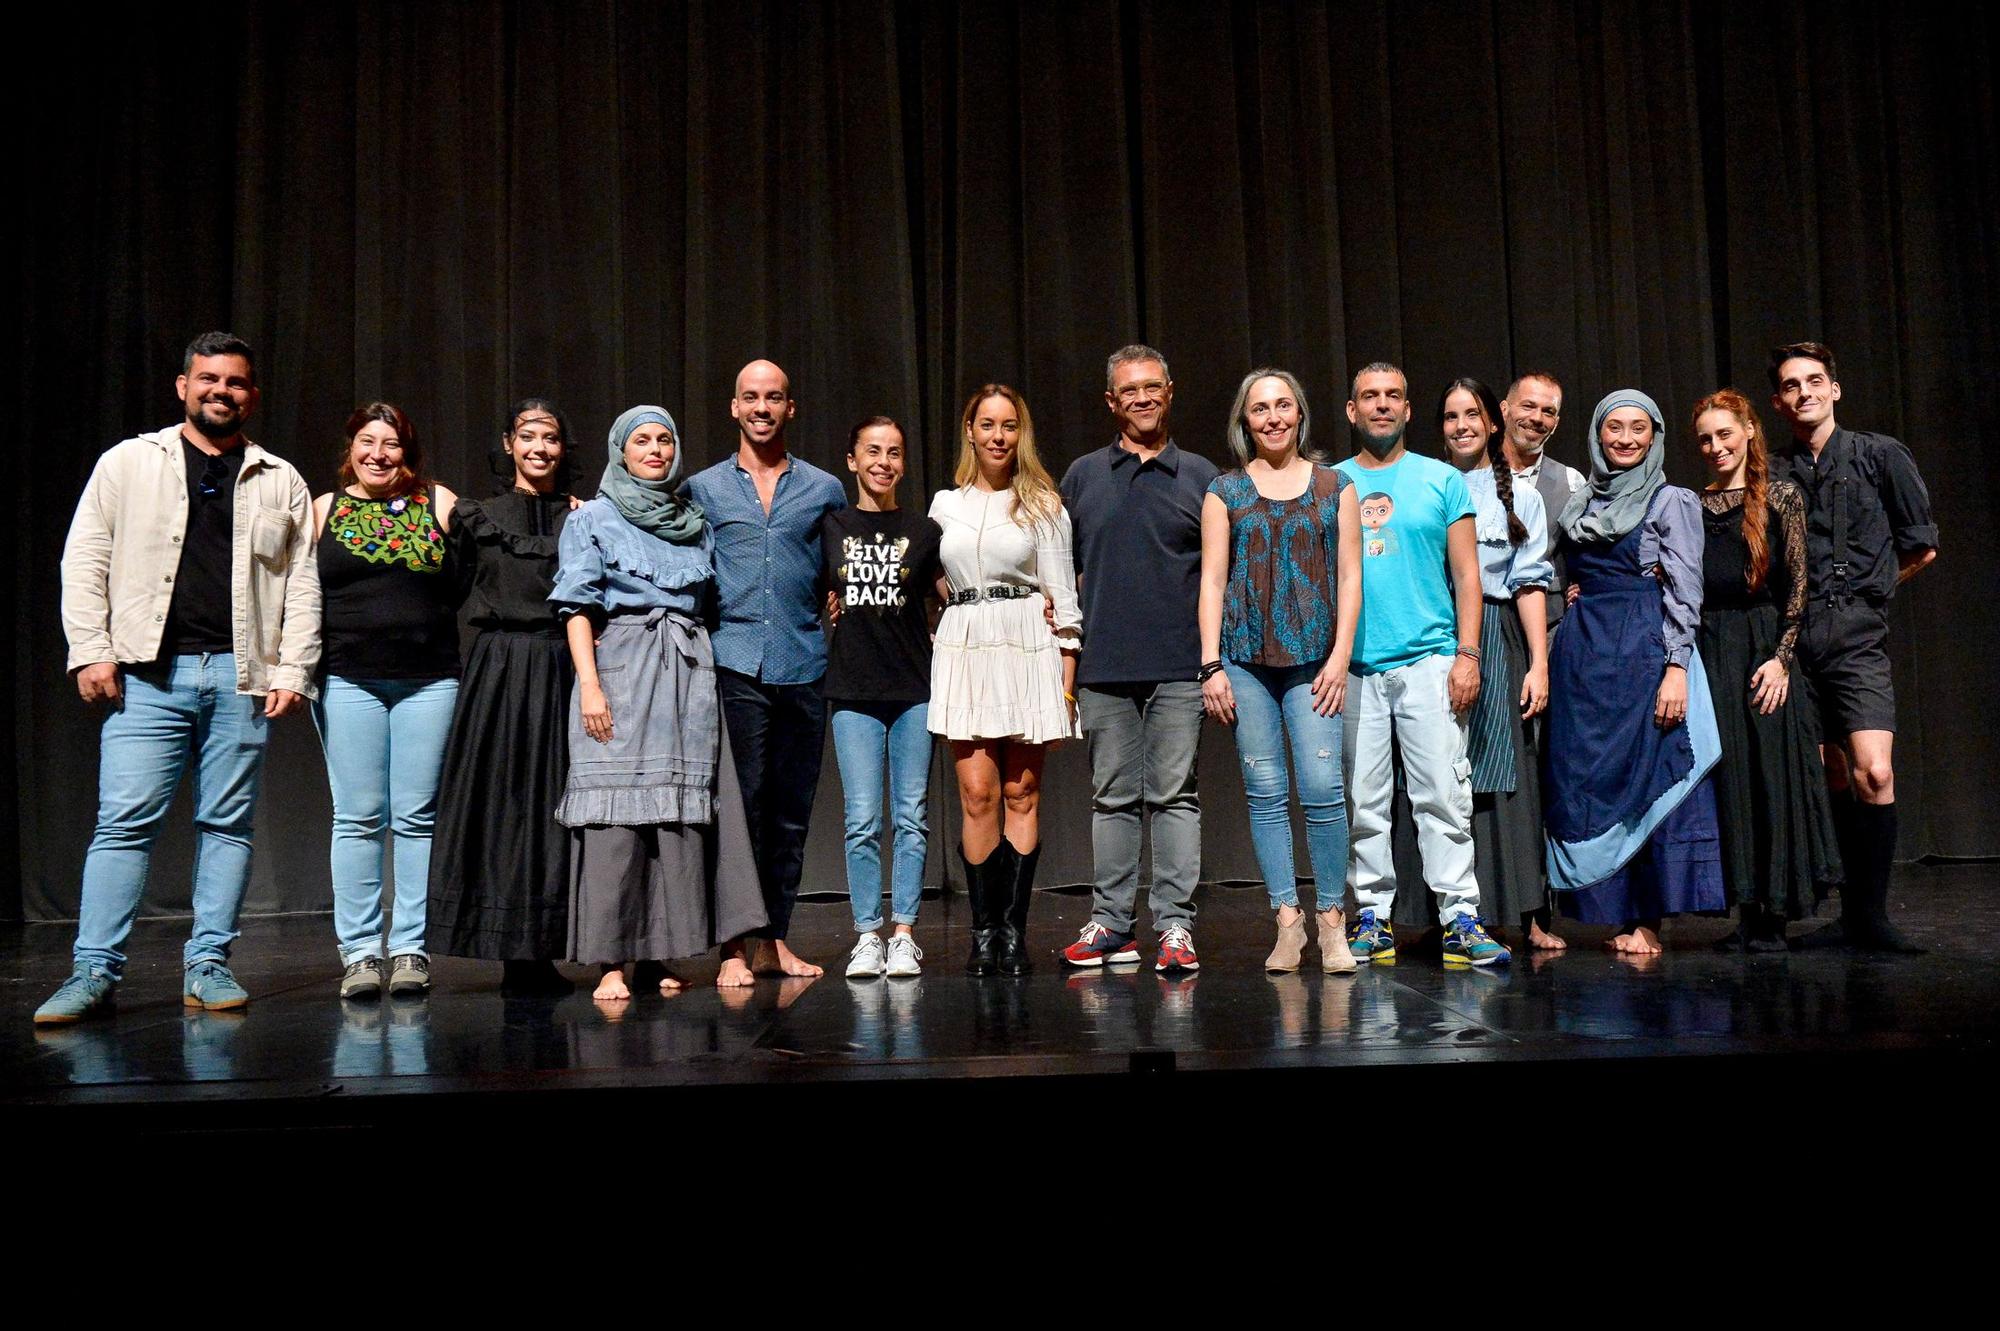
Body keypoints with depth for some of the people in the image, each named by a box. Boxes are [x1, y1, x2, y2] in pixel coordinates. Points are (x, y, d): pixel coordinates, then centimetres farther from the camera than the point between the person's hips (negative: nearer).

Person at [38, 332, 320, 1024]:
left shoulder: (281, 482, 13)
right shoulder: (128, 463, 10)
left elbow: (302, 584, 10)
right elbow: (85, 561, 7)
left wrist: (293, 672, 1)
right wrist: (91, 651, -3)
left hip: (241, 678, 2)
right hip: (147, 673, -1)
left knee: (227, 823, 4)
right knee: (125, 820, -5)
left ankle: (207, 964, 12)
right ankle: (94, 972, 1)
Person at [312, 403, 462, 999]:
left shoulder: (440, 504, 9)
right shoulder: (323, 510, 11)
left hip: (429, 680, 0)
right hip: (347, 681, 0)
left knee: (416, 816, 2)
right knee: (357, 818, 1)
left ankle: (410, 949, 9)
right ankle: (359, 952, 7)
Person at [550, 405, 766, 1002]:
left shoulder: (696, 523, 19)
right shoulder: (591, 520, 8)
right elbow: (577, 606, -1)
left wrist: (710, 673, 9)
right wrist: (589, 683, -13)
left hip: (689, 675, 4)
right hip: (621, 667, -4)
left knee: (681, 813, -1)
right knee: (616, 814, -9)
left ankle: (662, 955, 5)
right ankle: (611, 962, -7)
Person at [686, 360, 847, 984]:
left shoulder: (825, 489, 12)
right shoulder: (702, 489, 10)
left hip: (804, 667, 2)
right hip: (734, 664, -2)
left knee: (791, 811, 6)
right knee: (741, 805, -5)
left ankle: (776, 939, 15)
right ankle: (735, 946, 1)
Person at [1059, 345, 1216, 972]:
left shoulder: (1199, 476, 9)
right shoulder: (1083, 476, 12)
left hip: (1179, 666, -1)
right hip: (1103, 667, 2)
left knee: (1174, 795, -1)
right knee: (1112, 797, 7)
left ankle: (1175, 926, 4)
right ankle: (1110, 924, 14)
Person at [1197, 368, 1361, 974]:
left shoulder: (1334, 486, 10)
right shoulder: (1225, 491, 10)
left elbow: (1349, 577, 7)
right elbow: (1212, 581, 6)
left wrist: (1340, 657, -2)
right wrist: (1211, 665, -2)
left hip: (1313, 658, 0)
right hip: (1245, 658, 1)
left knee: (1322, 788, -9)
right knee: (1265, 792, 1)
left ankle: (1332, 921, 4)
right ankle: (1287, 920, 10)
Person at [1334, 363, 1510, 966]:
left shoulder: (1443, 481, 9)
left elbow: (1466, 575, 7)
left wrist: (1468, 654, -4)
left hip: (1428, 661, -1)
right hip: (1352, 665, 1)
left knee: (1443, 795, -4)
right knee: (1363, 800, 4)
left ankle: (1460, 918, 1)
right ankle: (1372, 916, 12)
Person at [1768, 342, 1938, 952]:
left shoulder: (1880, 455, 7)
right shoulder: (1773, 476, 11)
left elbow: (1922, 548, 11)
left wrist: (1863, 590, 14)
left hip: (1856, 635, -2)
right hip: (1794, 639, 2)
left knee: (1873, 772, -16)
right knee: (1832, 776, 6)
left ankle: (1870, 912, -5)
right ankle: (1853, 913, 14)